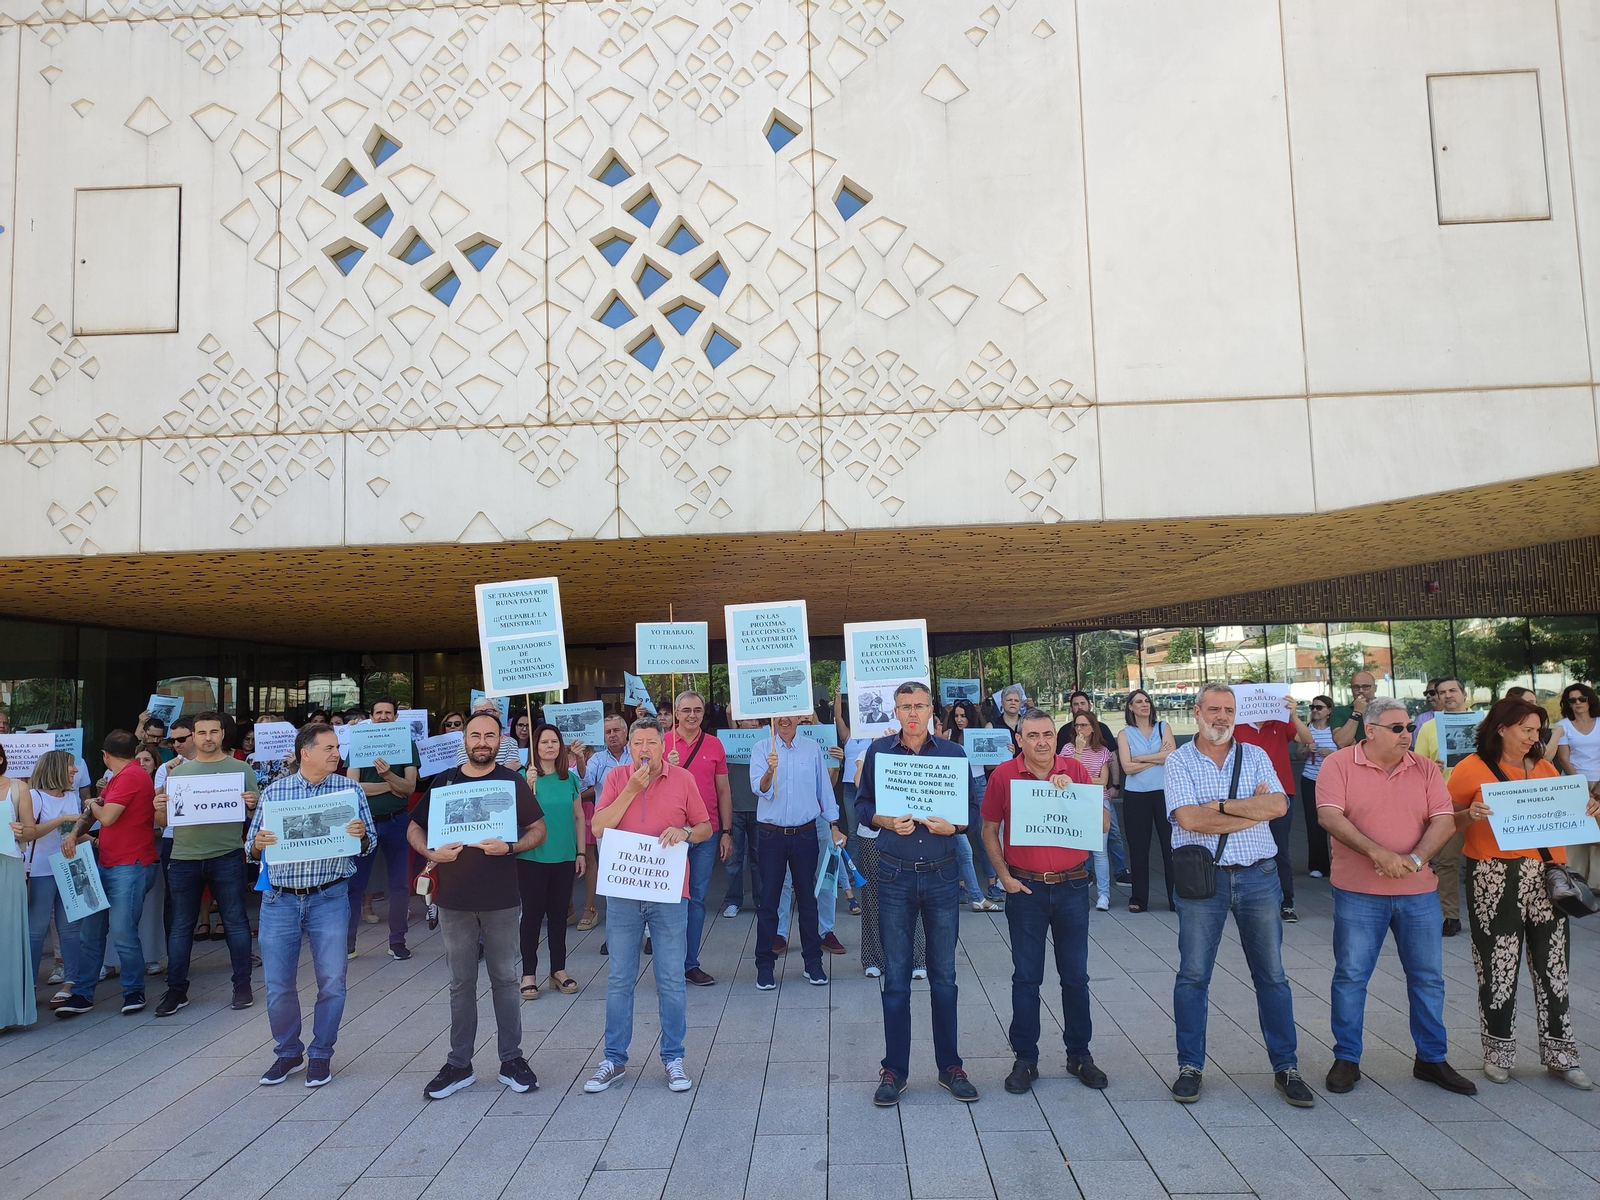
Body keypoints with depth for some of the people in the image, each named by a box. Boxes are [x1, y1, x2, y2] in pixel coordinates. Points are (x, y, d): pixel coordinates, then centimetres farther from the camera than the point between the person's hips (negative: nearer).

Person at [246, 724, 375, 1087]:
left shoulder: (350, 790, 1)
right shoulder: (273, 792, 3)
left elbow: (368, 844, 3)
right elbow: (251, 849, 7)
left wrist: (361, 835, -19)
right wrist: (257, 844, -15)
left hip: (330, 897, -1)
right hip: (279, 898, 1)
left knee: (332, 981, 3)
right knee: (277, 985, 7)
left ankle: (320, 1055, 22)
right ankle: (288, 1053, 28)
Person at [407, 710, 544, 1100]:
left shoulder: (512, 781, 1)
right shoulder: (443, 782, 5)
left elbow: (538, 830, 1)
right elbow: (414, 828, 9)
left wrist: (510, 847, -17)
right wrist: (431, 853, -11)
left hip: (501, 899, -1)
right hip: (455, 899, 1)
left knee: (505, 979, 7)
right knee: (461, 984, 10)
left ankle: (511, 1060, 19)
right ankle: (459, 1065, 22)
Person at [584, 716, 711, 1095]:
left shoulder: (683, 779, 0)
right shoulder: (616, 779, 3)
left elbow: (705, 827, 7)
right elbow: (599, 828, -7)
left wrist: (684, 832, -14)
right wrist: (632, 789, -14)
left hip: (669, 893, -1)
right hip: (623, 891, 1)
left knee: (671, 980, 6)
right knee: (619, 979, 10)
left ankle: (673, 1057, 20)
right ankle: (614, 1059, 23)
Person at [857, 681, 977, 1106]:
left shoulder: (953, 754, 2)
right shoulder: (879, 752, 2)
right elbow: (862, 805, 6)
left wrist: (953, 826, -15)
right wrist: (888, 821, -12)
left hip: (942, 875, 1)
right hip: (895, 876, 0)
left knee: (944, 975, 10)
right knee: (896, 977, 7)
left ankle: (950, 1067, 24)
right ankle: (894, 1070, 18)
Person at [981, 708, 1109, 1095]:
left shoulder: (1076, 769, -1)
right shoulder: (1004, 775, -4)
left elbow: (1104, 824, -4)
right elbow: (989, 830, 4)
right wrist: (1004, 876, -3)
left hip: (1072, 885, 1)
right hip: (1025, 888, -1)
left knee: (1076, 976, 11)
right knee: (1026, 978, 7)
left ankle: (1079, 1054, 27)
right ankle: (1025, 1059, 19)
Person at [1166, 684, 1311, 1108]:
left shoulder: (1255, 756, 6)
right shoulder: (1179, 760, -1)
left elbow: (1278, 805, -10)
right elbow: (1189, 819, -15)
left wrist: (1221, 805, -14)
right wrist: (1253, 808, -11)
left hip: (1258, 876, 2)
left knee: (1272, 974, 10)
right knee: (1193, 975, 5)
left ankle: (1286, 1068, 23)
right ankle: (1190, 1066, 18)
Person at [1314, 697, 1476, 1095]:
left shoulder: (1425, 769, 5)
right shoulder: (1339, 764, -5)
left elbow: (1444, 820, -2)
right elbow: (1329, 815, -15)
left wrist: (1414, 859, -17)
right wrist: (1378, 853, -24)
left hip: (1418, 891, 3)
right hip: (1358, 891, -3)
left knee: (1428, 977, 11)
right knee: (1351, 976, 3)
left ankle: (1431, 1059, 27)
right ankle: (1346, 1059, 16)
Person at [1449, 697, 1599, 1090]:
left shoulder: (1546, 770, 13)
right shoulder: (1472, 768, -4)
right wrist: (1470, 815, -22)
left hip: (1546, 877, 5)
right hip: (1495, 879, -5)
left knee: (1552, 967, 8)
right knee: (1498, 969, 3)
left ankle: (1559, 1054, 21)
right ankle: (1497, 1053, 17)